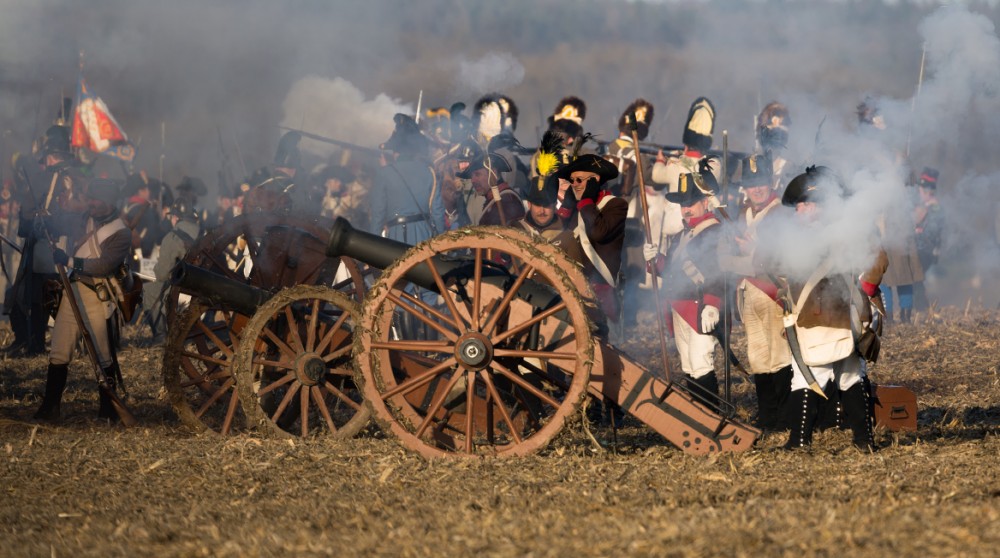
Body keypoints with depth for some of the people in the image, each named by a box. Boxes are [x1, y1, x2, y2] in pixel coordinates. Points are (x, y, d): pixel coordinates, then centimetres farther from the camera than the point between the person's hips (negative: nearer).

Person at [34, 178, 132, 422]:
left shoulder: (121, 233, -10)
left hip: (97, 298, -6)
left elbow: (104, 265, -22)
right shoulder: (90, 219, 11)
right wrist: (53, 225, 13)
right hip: (73, 291, 6)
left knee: (104, 355, 3)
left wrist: (69, 261, -23)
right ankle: (50, 407, 5)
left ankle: (108, 409, 15)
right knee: (59, 351, 2)